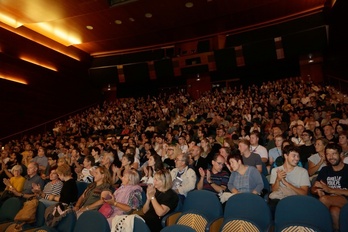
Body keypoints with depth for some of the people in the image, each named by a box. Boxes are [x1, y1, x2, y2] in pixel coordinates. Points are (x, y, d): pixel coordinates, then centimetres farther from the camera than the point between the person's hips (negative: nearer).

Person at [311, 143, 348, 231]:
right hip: (330, 202, 3)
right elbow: (313, 189, 13)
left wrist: (330, 190, -16)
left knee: (323, 199, -32)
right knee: (334, 210, -34)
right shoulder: (324, 170, 15)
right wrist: (318, 191, -11)